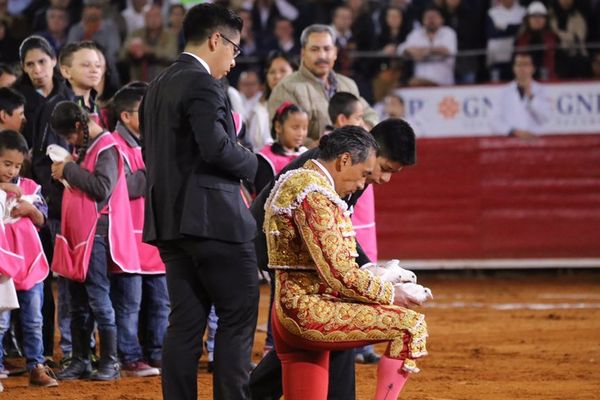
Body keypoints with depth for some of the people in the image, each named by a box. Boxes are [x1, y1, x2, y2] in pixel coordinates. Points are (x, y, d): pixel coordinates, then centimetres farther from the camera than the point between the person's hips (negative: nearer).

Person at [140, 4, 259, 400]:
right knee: (238, 316, -3)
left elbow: (150, 151, 19)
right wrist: (254, 164, -6)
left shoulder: (158, 86, 16)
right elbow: (217, 148, -22)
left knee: (185, 321, 8)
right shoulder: (203, 85, -13)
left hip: (168, 220, 9)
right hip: (213, 218, -9)